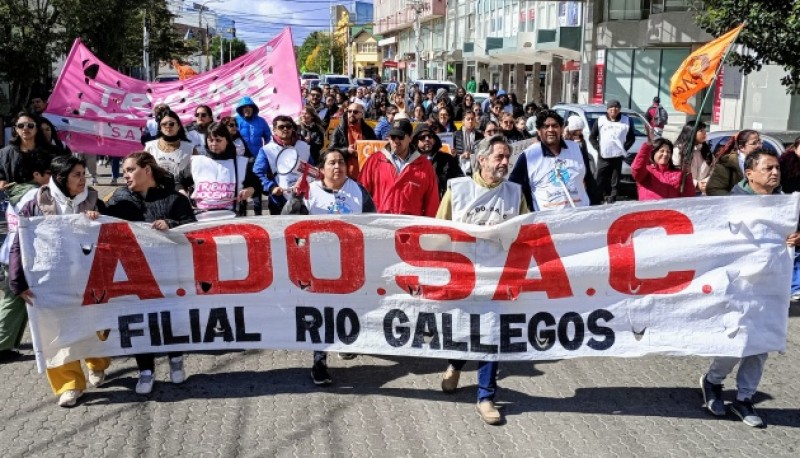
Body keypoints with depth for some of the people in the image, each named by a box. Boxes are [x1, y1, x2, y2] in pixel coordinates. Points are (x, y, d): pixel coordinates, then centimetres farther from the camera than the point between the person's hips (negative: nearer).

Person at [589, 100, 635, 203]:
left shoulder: (626, 121, 9)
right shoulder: (600, 120, 8)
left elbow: (631, 138, 12)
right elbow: (592, 137, 9)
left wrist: (624, 148, -2)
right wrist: (598, 148, -2)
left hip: (618, 156, 0)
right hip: (603, 157, 0)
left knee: (615, 181, 1)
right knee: (599, 180, -2)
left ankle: (611, 199, 5)